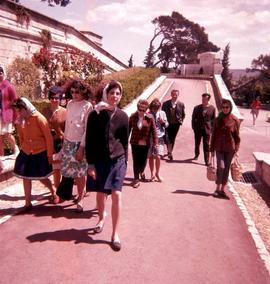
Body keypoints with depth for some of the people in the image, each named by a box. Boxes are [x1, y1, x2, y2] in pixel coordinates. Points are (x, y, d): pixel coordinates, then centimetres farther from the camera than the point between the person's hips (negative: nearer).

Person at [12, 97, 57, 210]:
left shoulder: (39, 118, -16)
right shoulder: (20, 121, 0)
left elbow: (48, 137, -14)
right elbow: (21, 137, 12)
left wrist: (49, 154, -13)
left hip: (40, 152, -5)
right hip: (26, 153, 5)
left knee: (41, 177, 5)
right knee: (26, 176, 6)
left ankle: (53, 191, 35)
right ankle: (28, 203, 19)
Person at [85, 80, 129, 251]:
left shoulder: (123, 116, 2)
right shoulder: (95, 115, -3)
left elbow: (125, 141, 8)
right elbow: (89, 141, -3)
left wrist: (125, 161, 6)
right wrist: (90, 163, -7)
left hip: (117, 160, 0)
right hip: (99, 160, 0)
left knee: (117, 195, -7)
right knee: (101, 193, 14)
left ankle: (115, 234, 3)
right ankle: (102, 218, 43)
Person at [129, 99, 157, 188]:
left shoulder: (150, 118, -8)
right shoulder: (133, 117, -3)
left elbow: (154, 130, -5)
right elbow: (129, 128, 4)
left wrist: (155, 142, -6)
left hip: (145, 143, 0)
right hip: (135, 143, 1)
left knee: (143, 160, 11)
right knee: (136, 161, 3)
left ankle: (141, 171, 44)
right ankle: (136, 179, 14)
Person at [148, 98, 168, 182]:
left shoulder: (162, 113, 4)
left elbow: (166, 125, 8)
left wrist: (163, 122, -12)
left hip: (159, 138, 0)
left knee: (158, 156, -8)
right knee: (151, 157, 6)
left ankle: (157, 173, 15)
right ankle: (152, 174, 22)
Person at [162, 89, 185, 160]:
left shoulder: (181, 104, -1)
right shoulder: (165, 103, -2)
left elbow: (183, 114, 11)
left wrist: (181, 121, 4)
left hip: (176, 124, 1)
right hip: (167, 124, -1)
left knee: (172, 139, 10)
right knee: (167, 138, -11)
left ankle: (170, 152, 26)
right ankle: (170, 152, -3)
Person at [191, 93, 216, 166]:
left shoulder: (212, 108, -1)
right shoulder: (197, 108, -1)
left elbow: (214, 119, 4)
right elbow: (193, 118, 4)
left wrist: (212, 128, -3)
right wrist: (194, 127, -3)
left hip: (207, 129, -1)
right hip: (198, 129, 2)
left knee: (206, 145, 0)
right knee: (197, 143, 16)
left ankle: (207, 161, 4)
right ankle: (196, 154, 41)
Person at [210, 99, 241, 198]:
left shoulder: (235, 120, -3)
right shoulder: (218, 120, 3)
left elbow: (237, 136, 0)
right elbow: (214, 135, 6)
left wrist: (236, 149, -4)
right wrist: (212, 149, 5)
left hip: (230, 148, 0)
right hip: (219, 148, 0)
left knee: (226, 168, 6)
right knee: (220, 167, -10)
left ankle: (223, 189, 18)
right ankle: (218, 188, 5)